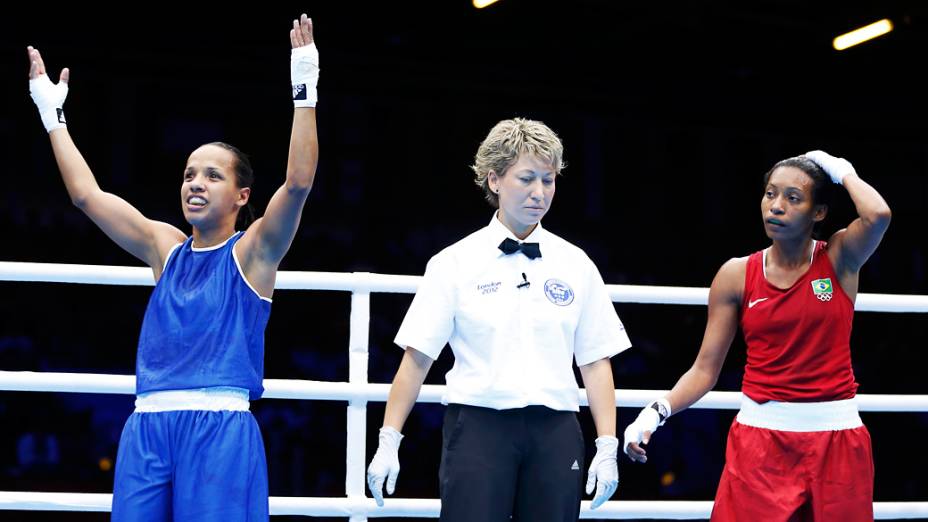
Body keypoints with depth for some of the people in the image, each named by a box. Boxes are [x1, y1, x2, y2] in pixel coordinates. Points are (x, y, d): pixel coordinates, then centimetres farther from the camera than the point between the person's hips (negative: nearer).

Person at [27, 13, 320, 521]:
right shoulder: (164, 247, 16)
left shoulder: (252, 251, 3)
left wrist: (304, 92, -16)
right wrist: (52, 113, 17)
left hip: (220, 426, -5)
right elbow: (86, 194, 15)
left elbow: (298, 184, -12)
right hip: (147, 425, 5)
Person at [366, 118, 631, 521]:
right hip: (477, 425, -2)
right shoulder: (455, 262, 2)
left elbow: (596, 361, 9)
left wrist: (607, 447, 1)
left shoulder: (576, 264, 9)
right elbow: (417, 357, 2)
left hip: (555, 431, 3)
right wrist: (389, 442, -2)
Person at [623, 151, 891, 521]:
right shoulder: (737, 275, 3)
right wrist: (657, 412, -14)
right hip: (761, 434, 0)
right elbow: (705, 370, 2)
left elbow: (878, 215, -23)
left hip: (835, 438, 0)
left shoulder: (840, 259, 0)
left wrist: (842, 172, -5)